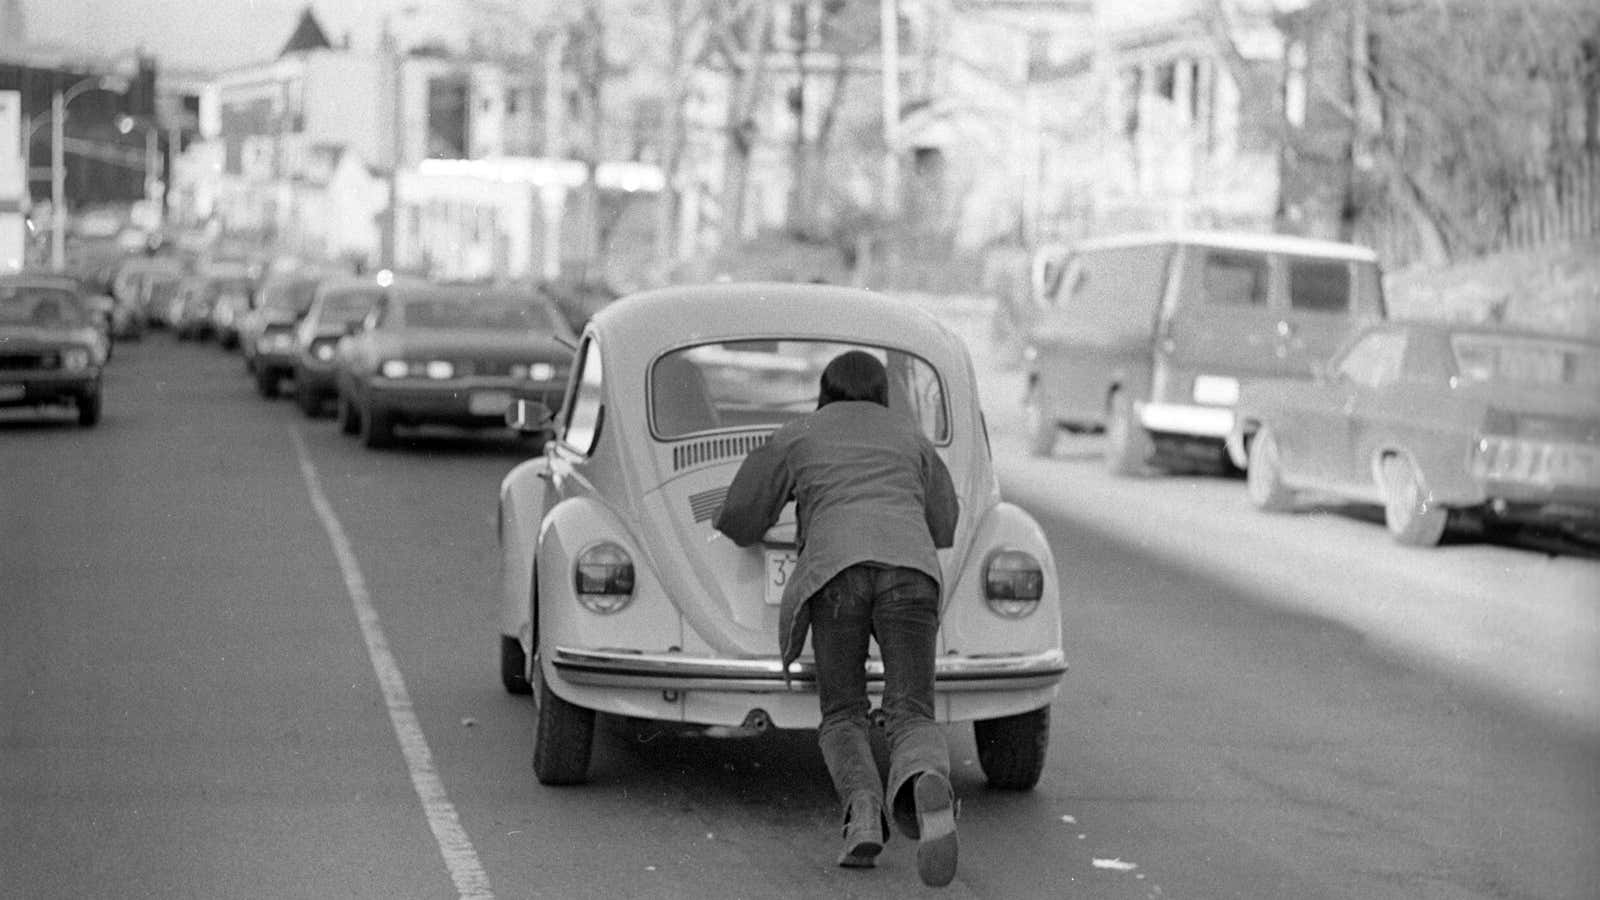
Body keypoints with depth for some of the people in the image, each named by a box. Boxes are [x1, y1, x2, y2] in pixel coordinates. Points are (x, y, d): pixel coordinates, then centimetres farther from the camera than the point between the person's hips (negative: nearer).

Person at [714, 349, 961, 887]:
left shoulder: (795, 437, 27)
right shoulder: (911, 439, 33)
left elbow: (737, 523, 28)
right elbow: (945, 526, 44)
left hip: (835, 567, -1)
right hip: (910, 569, 1)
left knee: (842, 719, 9)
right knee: (911, 717, -8)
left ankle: (862, 806, -24)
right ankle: (927, 784, -45)